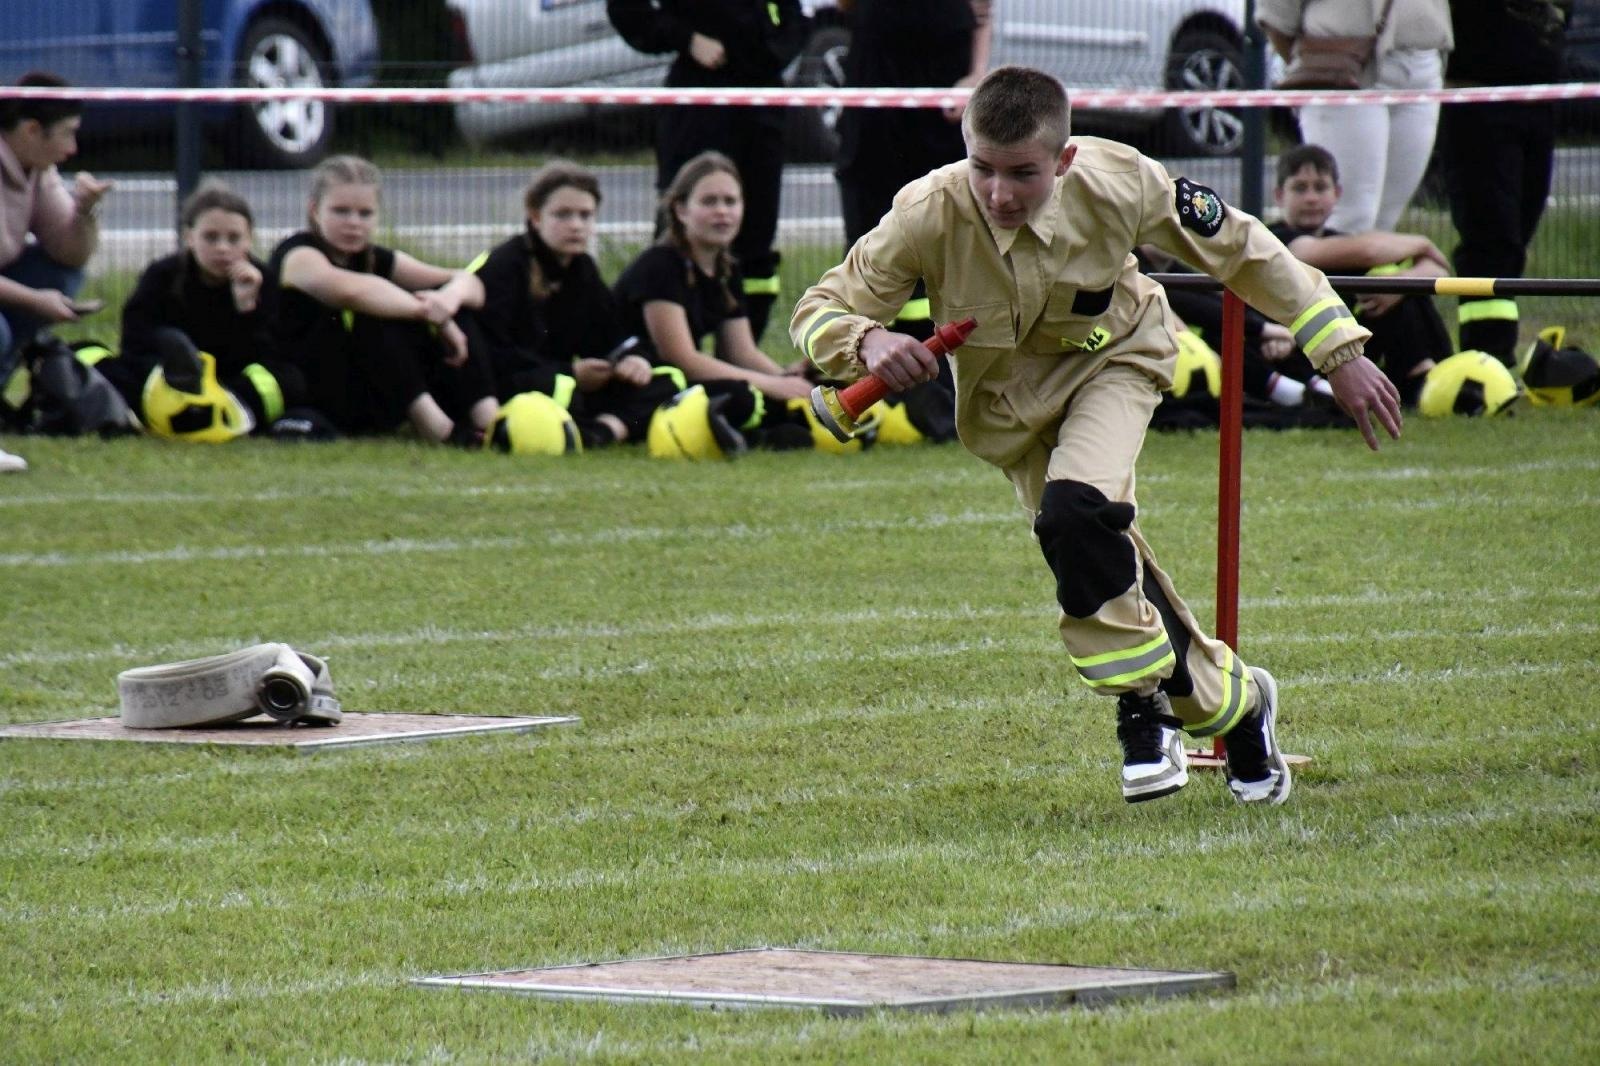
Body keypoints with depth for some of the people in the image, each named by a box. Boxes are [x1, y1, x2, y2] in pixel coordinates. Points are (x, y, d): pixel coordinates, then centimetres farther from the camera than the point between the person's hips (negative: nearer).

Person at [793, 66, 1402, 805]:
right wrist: (866, 342, -48)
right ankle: (1231, 702, 28)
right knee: (1099, 556, 5)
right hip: (1008, 398, 2)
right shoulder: (930, 216, -31)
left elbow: (1239, 248, -14)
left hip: (1112, 361, -2)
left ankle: (1143, 699, -8)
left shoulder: (1118, 184, -30)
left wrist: (1339, 352, -11)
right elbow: (817, 311, -24)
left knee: (1074, 513, -28)